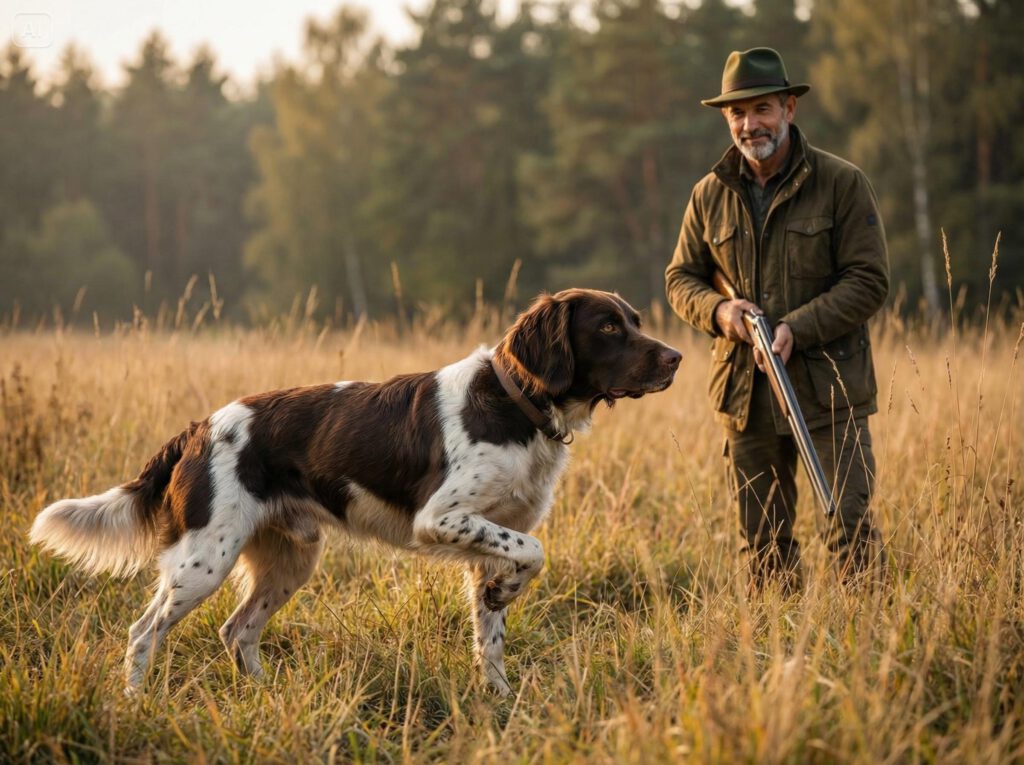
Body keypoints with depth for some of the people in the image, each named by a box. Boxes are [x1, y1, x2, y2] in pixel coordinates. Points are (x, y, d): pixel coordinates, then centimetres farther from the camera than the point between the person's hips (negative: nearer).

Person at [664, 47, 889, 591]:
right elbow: (680, 279, 14)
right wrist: (717, 310, -8)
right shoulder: (711, 194, 8)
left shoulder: (841, 183, -4)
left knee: (850, 526, -7)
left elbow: (869, 280, -8)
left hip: (829, 388, -4)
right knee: (763, 541, 10)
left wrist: (797, 328, -19)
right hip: (745, 393, 4)